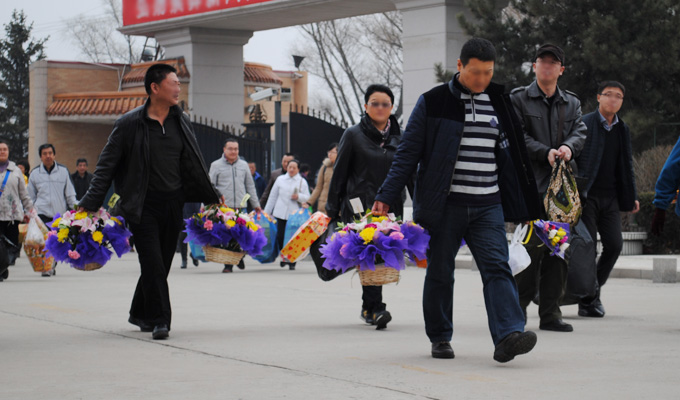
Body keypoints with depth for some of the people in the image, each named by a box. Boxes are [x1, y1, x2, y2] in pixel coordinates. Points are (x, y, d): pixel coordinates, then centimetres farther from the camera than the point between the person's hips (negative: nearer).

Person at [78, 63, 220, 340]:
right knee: (153, 263, -10)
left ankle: (140, 313, 28)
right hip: (143, 205, -5)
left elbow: (194, 165, 18)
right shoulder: (130, 123, -7)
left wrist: (212, 197, 19)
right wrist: (90, 204, -8)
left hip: (173, 203, 5)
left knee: (162, 263, 11)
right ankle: (159, 320, -5)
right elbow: (107, 165, -3)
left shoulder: (181, 121, 8)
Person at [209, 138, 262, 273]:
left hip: (240, 207, 3)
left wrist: (255, 204, 23)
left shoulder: (244, 165, 16)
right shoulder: (216, 165, 6)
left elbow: (250, 186, 22)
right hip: (223, 207, -3)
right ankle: (228, 264, 1)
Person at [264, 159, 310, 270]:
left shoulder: (302, 182, 9)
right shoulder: (280, 179, 13)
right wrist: (266, 212, 16)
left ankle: (292, 261, 9)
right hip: (281, 213, 1)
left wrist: (298, 197, -15)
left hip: (295, 214, -1)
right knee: (280, 236, -5)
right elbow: (273, 196, 16)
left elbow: (307, 198, 6)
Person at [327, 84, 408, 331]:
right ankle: (375, 308, -23)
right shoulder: (354, 135, 3)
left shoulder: (399, 137, 12)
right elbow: (339, 174, 4)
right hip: (360, 206, -4)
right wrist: (332, 209, 1)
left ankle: (368, 308, 19)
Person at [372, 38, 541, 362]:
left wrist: (524, 207, 17)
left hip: (488, 205, 2)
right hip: (445, 205, -2)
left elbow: (511, 157, 18)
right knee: (440, 273, 7)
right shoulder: (434, 102, -1)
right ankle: (440, 338, 20)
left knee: (497, 267, -12)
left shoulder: (499, 104, 11)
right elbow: (408, 153, 0)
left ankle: (508, 336, -24)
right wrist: (386, 197, -6)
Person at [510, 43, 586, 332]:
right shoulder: (518, 99, 6)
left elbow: (580, 132, 5)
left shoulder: (572, 103, 18)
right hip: (529, 184, -4)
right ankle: (517, 308, 4)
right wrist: (546, 152, -16)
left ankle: (550, 313, 9)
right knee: (532, 246, -10)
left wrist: (569, 147, -17)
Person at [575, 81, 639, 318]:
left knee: (614, 245, -3)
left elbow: (627, 165, 22)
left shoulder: (623, 130, 14)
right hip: (586, 196, -5)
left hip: (610, 198, 5)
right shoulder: (584, 124, -4)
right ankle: (588, 299, 4)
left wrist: (632, 196, 18)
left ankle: (593, 291, 15)